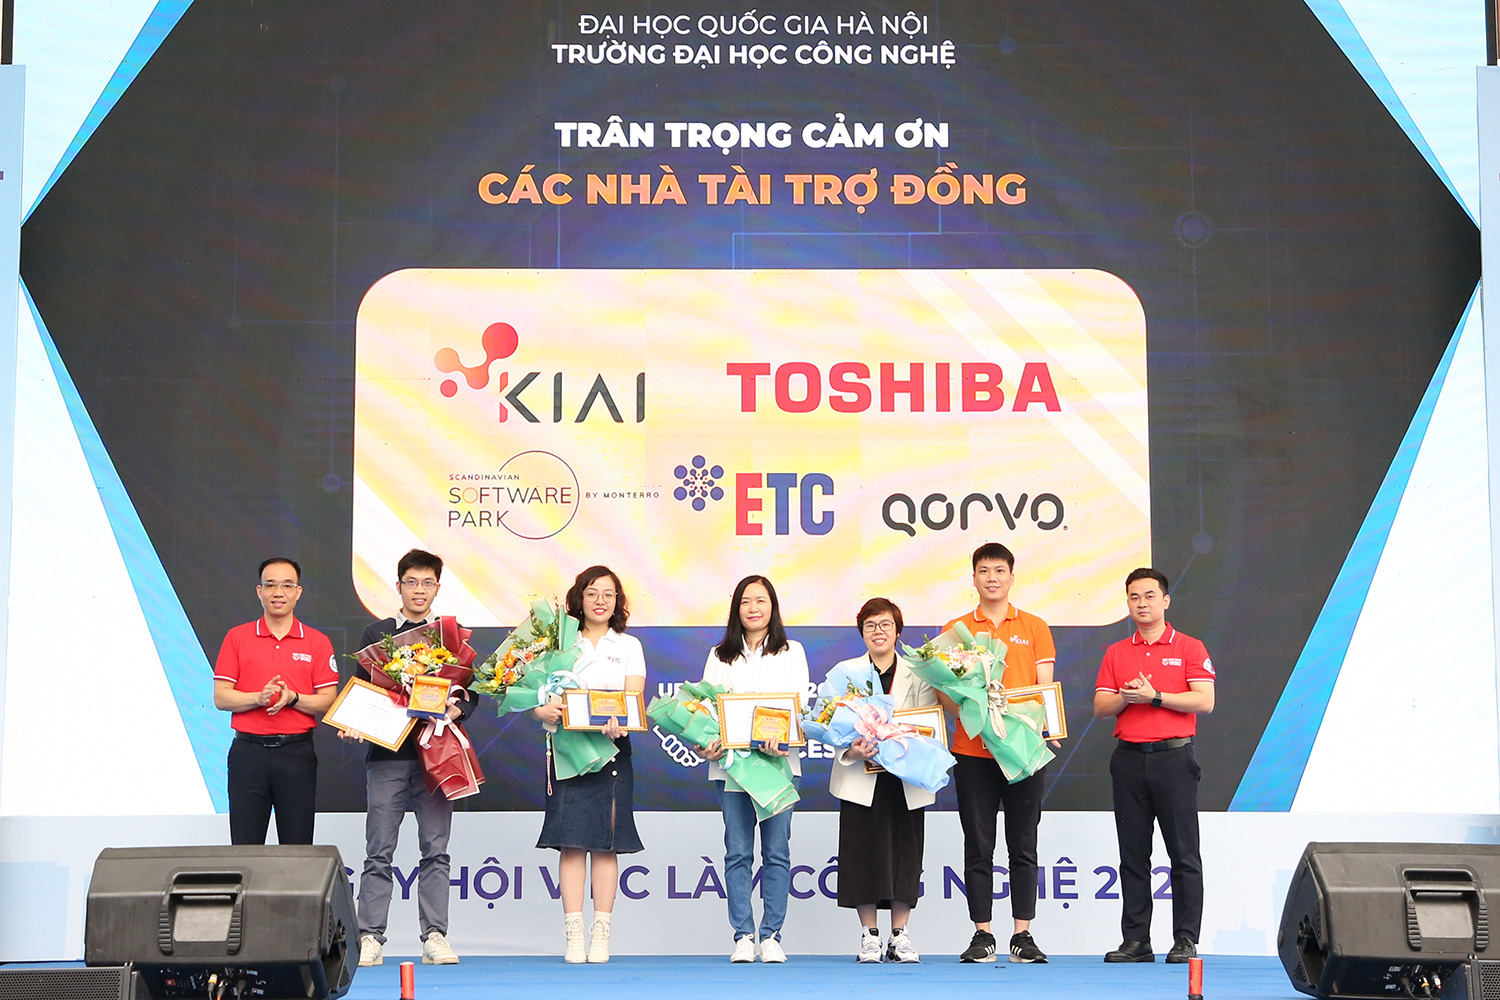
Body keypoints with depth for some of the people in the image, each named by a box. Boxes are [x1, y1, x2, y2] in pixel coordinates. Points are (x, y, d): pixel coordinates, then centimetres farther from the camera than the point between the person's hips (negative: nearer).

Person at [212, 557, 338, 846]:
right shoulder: (237, 637, 6)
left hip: (297, 753, 0)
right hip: (248, 752, 0)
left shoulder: (317, 642, 6)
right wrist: (259, 697, -16)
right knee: (245, 846, 1)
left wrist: (292, 698, -16)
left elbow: (328, 701, 2)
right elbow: (220, 698, 1)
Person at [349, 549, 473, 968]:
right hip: (387, 751, 0)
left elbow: (470, 691, 11)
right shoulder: (376, 634, 12)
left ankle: (435, 937, 4)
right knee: (379, 852, -2)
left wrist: (458, 709, -11)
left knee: (435, 850, 0)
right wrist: (354, 725, -7)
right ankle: (370, 939, 1)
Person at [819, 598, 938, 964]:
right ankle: (869, 935, 8)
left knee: (905, 852, 2)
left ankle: (900, 935, 11)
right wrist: (851, 751, -19)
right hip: (860, 779, -1)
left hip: (906, 779, 1)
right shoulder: (845, 673, 6)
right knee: (864, 852, -2)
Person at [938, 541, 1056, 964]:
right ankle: (982, 936, 7)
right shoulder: (956, 629, 8)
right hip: (973, 750, 0)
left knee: (1023, 845, 3)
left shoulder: (1034, 628, 9)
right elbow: (942, 689, 3)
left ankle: (1023, 936, 8)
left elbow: (1045, 688, 5)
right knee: (978, 846, 2)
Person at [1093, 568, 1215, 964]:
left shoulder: (1189, 648, 3)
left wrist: (1155, 696, -13)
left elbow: (1204, 701, -8)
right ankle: (1135, 940, 9)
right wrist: (1126, 697, -10)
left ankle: (1186, 939, 2)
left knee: (1183, 852, -2)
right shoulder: (1116, 653, 14)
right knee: (1133, 854, 5)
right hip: (1129, 757, 4)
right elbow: (1100, 707, 9)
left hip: (1173, 756, -4)